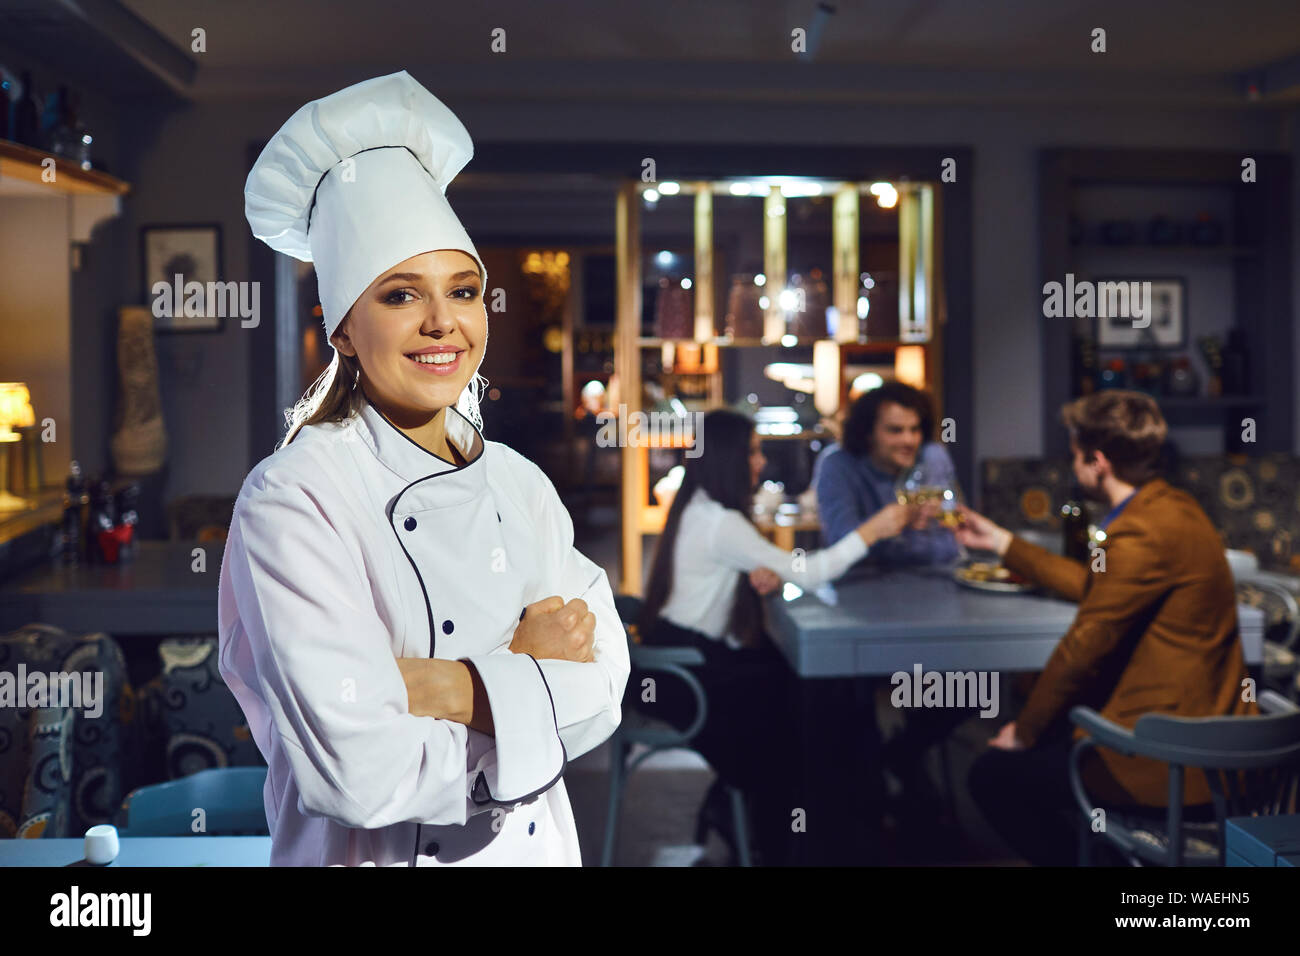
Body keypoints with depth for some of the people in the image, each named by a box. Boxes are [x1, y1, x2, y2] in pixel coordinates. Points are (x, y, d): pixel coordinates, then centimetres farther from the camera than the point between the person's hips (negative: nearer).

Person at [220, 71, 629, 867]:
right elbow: (357, 768, -25)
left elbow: (602, 689, -8)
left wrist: (438, 687, -22)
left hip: (539, 845, 5)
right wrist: (529, 680, -13)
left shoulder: (522, 485, 0)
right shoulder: (294, 499, -17)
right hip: (377, 853, -5)